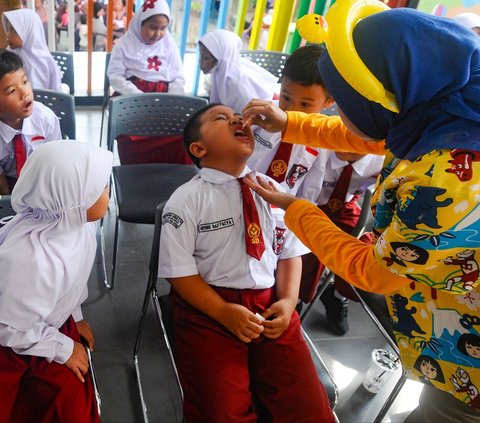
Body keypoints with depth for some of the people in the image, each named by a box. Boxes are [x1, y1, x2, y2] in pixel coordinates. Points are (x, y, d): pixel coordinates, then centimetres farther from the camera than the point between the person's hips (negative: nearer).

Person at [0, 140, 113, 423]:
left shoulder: (73, 220, -20)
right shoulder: (31, 259, -41)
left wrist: (75, 315, 13)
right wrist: (63, 348, -11)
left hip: (50, 322, 6)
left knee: (75, 391, 17)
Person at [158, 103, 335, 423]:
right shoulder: (187, 199, -6)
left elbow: (289, 252, 10)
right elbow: (179, 271, -8)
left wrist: (288, 301, -5)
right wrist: (224, 311, -16)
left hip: (271, 304, 4)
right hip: (208, 309, -3)